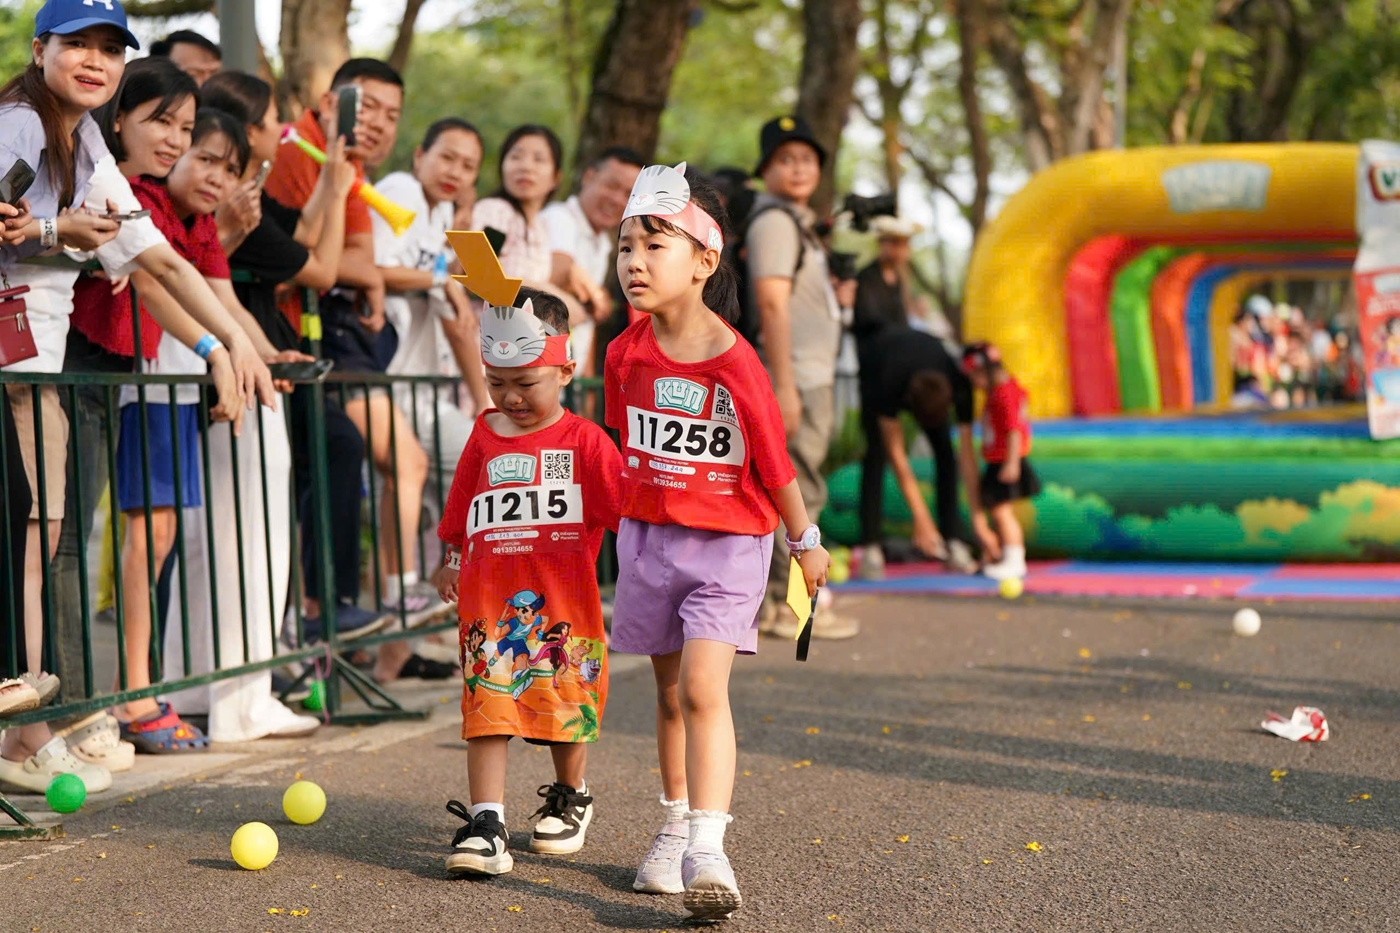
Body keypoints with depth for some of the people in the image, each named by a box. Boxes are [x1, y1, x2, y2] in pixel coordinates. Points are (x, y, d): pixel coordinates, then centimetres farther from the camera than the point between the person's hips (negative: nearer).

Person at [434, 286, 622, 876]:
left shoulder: (585, 441, -1)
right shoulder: (483, 438, 10)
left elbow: (625, 510, -1)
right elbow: (459, 512, 22)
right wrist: (449, 560, 24)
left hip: (564, 599, -1)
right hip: (489, 599, 2)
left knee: (568, 705, 10)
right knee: (487, 704, -8)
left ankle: (569, 800, 35)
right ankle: (485, 825, -8)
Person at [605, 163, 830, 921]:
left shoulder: (734, 363, -19)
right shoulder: (626, 353, -4)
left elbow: (773, 460, -9)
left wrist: (805, 541, 1)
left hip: (728, 542, -5)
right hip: (648, 535, 5)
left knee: (702, 687, -17)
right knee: (669, 691, 15)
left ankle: (708, 847, -19)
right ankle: (676, 824, 31)